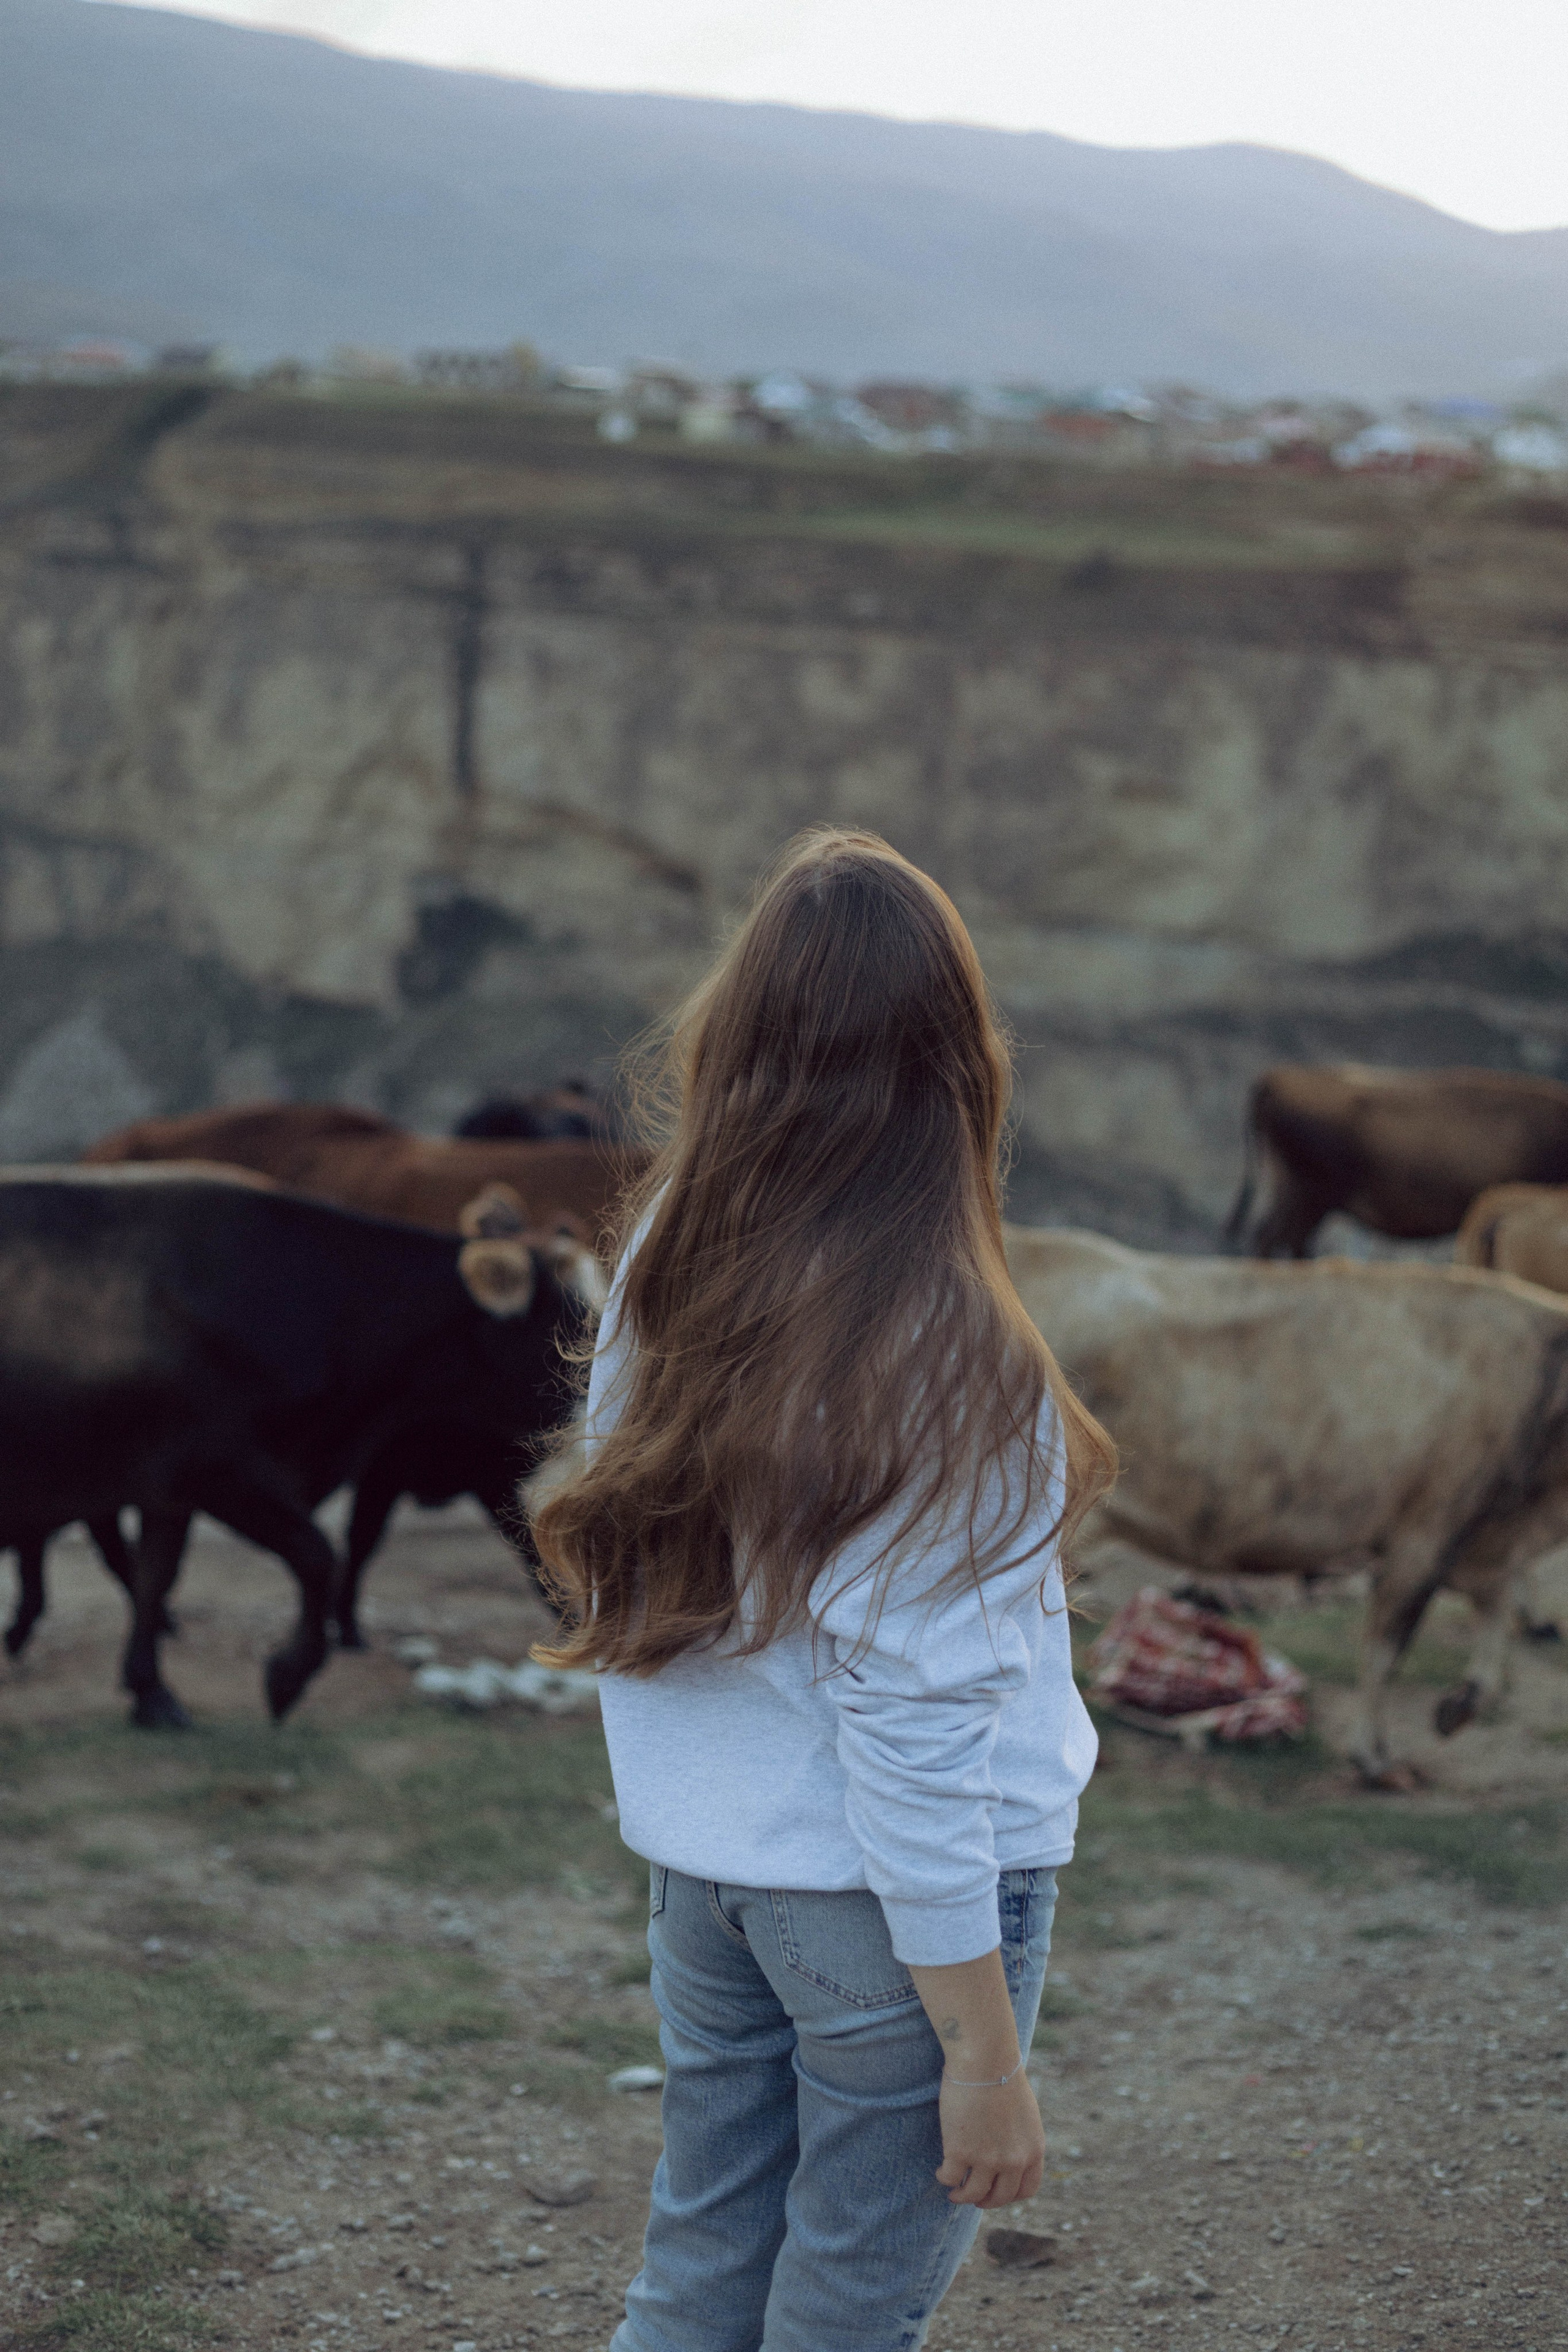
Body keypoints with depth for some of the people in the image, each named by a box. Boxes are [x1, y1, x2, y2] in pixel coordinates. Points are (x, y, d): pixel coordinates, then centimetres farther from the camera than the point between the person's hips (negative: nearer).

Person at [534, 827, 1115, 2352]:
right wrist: (984, 2052, -14)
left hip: (697, 1866, 6)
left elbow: (625, 1569, 7)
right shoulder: (941, 1354, -22)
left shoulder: (666, 1267, -2)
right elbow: (915, 1730, -21)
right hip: (881, 1890, -6)